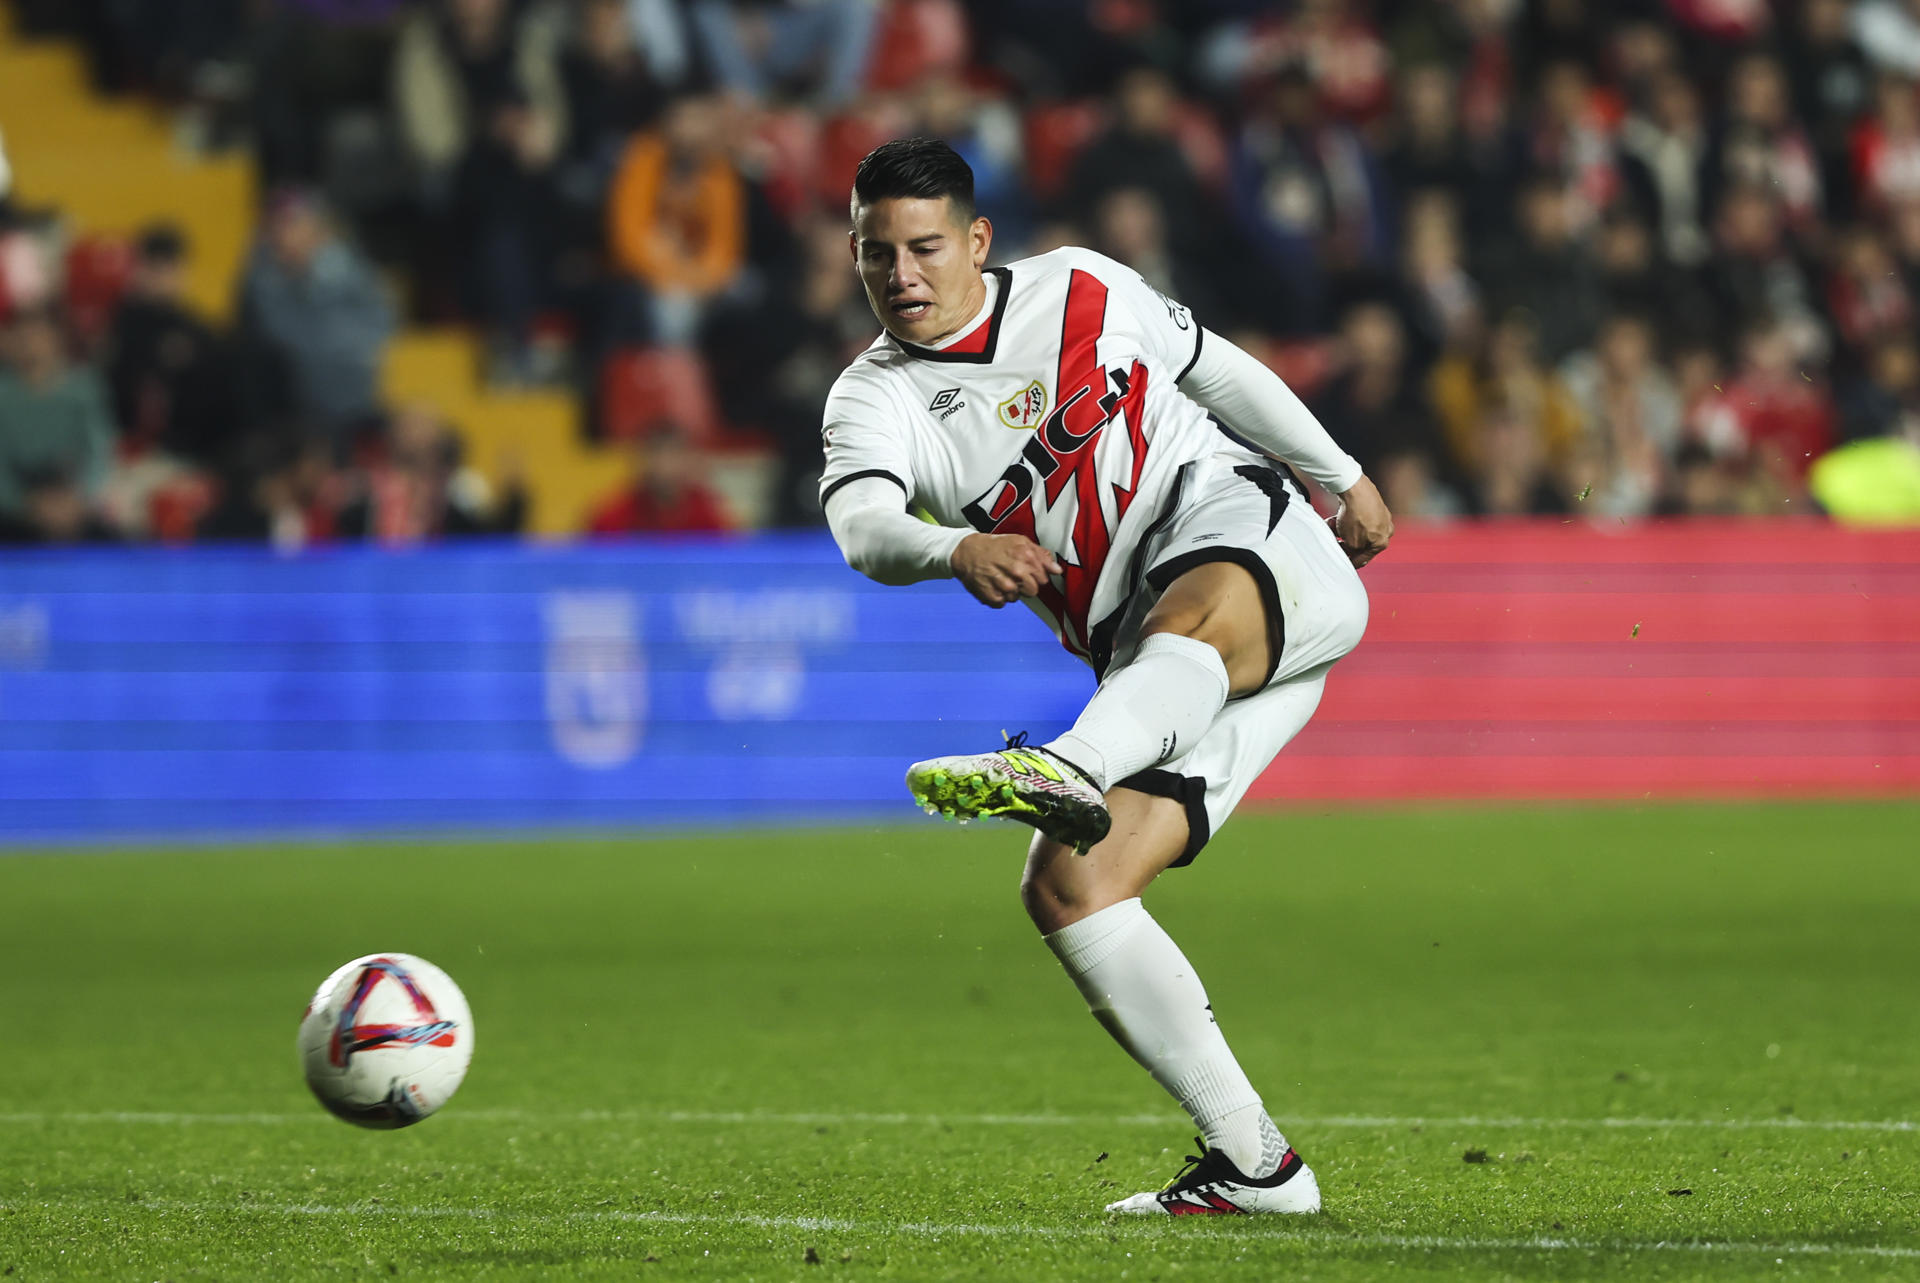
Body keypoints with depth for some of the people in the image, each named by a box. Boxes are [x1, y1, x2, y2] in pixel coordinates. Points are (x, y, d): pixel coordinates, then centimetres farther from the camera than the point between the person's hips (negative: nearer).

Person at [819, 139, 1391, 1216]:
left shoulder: (1081, 288, 9)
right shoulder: (876, 400, 5)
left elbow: (1221, 370, 25)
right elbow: (864, 528, -18)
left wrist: (1344, 476, 31)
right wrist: (958, 549, -40)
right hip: (1152, 672, 4)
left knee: (1192, 619, -41)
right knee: (1066, 887, -15)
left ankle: (1064, 771, -74)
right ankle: (1253, 1164, -13)